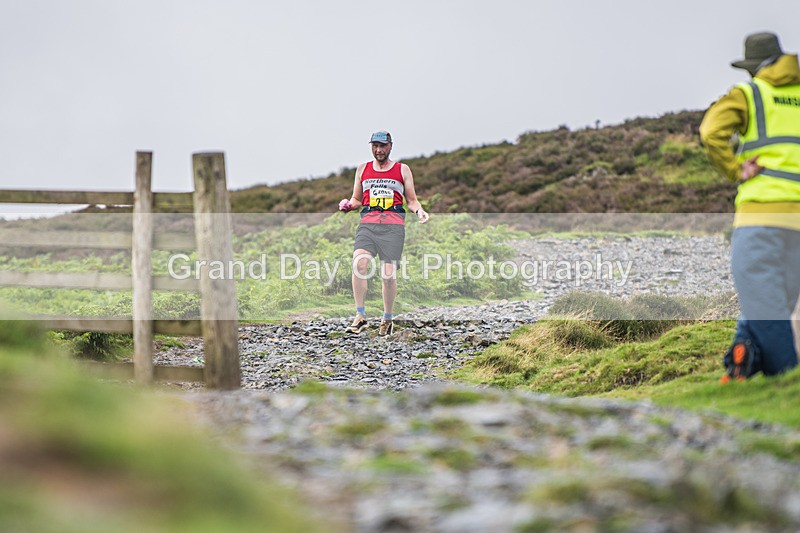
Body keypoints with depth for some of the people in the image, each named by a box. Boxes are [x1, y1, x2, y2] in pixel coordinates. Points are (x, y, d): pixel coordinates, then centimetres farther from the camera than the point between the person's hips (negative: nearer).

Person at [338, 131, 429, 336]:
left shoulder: (402, 170, 15)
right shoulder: (363, 169, 20)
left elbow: (411, 200, 16)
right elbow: (357, 200, 24)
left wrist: (419, 211, -5)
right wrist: (348, 205, 2)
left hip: (393, 226, -1)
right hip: (368, 224, 1)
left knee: (388, 274, -9)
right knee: (359, 263, -24)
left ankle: (388, 319, 11)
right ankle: (360, 317, -21)